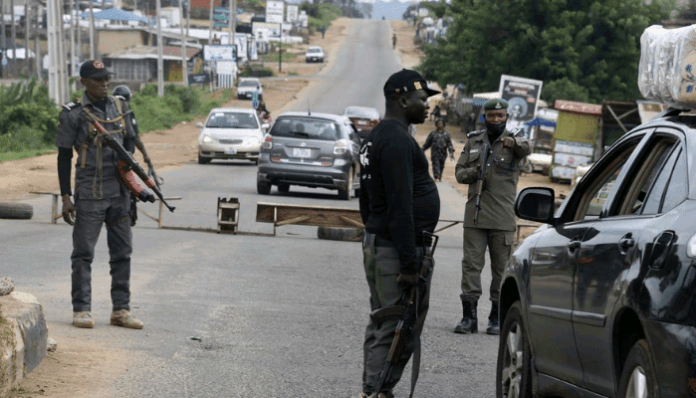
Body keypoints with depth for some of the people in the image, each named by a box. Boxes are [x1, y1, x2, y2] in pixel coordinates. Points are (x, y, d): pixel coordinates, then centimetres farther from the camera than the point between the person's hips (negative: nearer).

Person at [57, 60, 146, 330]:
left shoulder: (119, 107, 9)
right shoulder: (74, 115, -6)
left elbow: (130, 139, 21)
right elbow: (64, 157, -3)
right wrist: (65, 197, -7)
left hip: (119, 192, 5)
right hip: (89, 193, -5)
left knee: (122, 252, 7)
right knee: (83, 252, -3)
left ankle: (121, 310, 13)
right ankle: (81, 310, 2)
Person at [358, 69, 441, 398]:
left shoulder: (375, 138, 18)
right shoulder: (397, 140, -16)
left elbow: (367, 200, 24)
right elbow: (400, 206, -21)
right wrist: (409, 263, -22)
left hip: (375, 244, 11)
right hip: (397, 249, -11)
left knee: (382, 326, 15)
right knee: (397, 330, -9)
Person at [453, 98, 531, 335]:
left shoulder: (513, 142, 2)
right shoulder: (473, 141, 13)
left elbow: (527, 148, -21)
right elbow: (459, 172, 12)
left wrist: (514, 142, -45)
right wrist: (474, 172, -10)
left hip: (503, 218, -2)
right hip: (475, 215, 2)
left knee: (502, 267, 2)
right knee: (471, 264, -2)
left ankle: (497, 318, 9)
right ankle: (469, 317, 0)